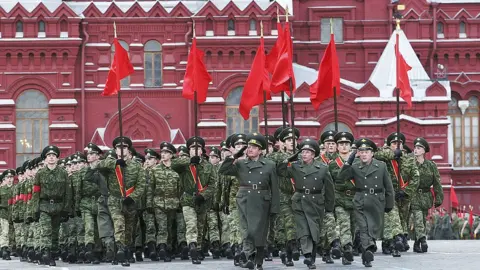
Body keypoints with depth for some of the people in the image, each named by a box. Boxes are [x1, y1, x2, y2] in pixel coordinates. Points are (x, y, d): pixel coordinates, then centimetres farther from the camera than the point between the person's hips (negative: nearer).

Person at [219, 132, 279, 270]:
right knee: (249, 229, -8)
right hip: (245, 201, 0)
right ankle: (250, 256, -7)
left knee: (260, 231, 3)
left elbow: (274, 188, 3)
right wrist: (233, 157, -9)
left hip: (261, 203, 0)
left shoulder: (270, 165, 5)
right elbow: (222, 171, -2)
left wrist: (274, 207, -2)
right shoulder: (240, 164, 7)